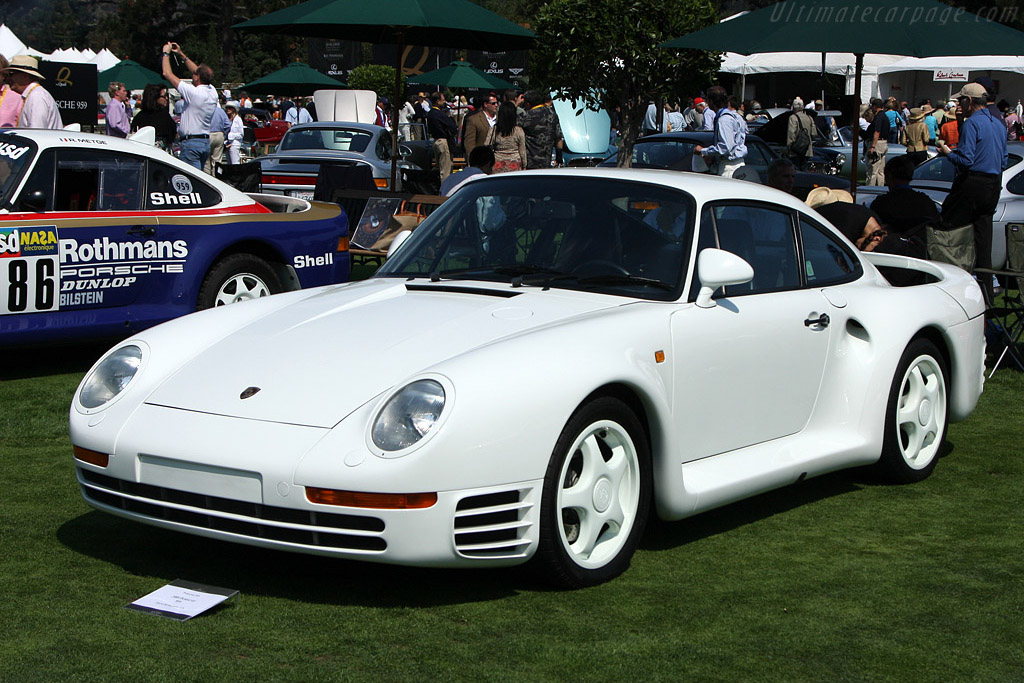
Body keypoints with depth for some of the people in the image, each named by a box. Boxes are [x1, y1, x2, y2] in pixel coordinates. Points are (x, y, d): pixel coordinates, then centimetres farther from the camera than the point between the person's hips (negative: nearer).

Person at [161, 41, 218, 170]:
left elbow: (167, 73, -10)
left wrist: (166, 53, 5)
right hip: (207, 141, 8)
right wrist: (182, 55, 31)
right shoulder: (212, 92, 6)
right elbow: (201, 72, 24)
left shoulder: (193, 92, -16)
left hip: (191, 142, -8)